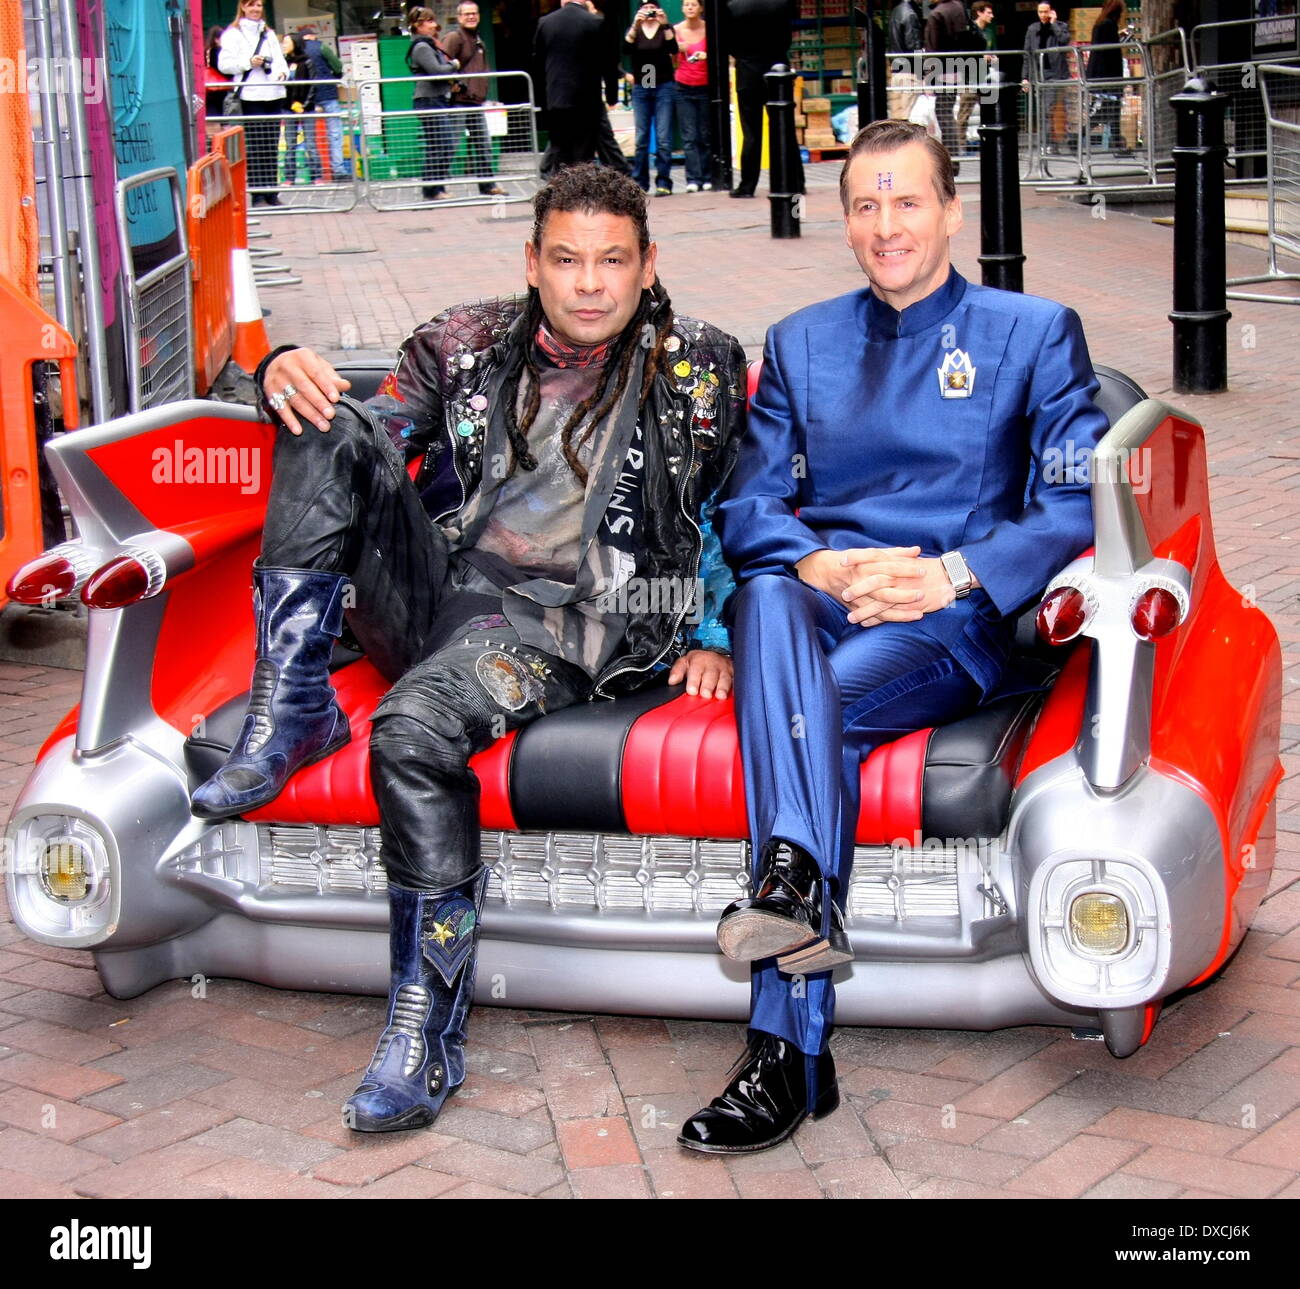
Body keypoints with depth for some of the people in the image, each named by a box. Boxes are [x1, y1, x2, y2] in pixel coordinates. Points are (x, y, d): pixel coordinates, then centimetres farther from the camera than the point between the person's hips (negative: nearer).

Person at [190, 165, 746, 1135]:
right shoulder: (467, 345, 15)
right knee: (331, 429, -16)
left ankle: (427, 1035, -26)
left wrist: (718, 635, 3)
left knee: (415, 731, -35)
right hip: (429, 590, 4)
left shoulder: (704, 368, 9)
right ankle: (290, 710, -19)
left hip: (554, 623, -4)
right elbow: (358, 451, 10)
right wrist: (283, 376, -11)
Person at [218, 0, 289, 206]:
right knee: (255, 145, -7)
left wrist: (283, 72, 0)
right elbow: (224, 64, -5)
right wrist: (248, 63, -17)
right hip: (251, 96, -6)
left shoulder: (269, 33, 23)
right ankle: (258, 192, -5)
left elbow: (280, 59, 21)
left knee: (272, 145, 5)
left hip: (274, 95, 6)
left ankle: (271, 191, 9)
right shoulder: (233, 34, 2)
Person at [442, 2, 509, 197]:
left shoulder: (478, 40, 19)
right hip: (459, 101, -8)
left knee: (483, 145, 11)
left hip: (476, 101, 8)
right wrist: (454, 85, -18)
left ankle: (488, 184, 18)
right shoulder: (455, 38, -8)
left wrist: (482, 92, 17)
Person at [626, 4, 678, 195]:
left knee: (663, 138, -7)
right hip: (640, 88, 2)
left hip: (664, 87, -2)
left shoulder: (666, 29, 5)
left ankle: (664, 183, -6)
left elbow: (673, 50, -12)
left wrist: (665, 25, -21)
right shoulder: (634, 30, 9)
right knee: (641, 138, 1)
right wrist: (636, 25, -19)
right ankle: (639, 183, 4)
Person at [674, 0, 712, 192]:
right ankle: (693, 180, -6)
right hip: (684, 88, 1)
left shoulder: (709, 29, 0)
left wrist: (706, 56, -16)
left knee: (706, 135, 1)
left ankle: (707, 178, 6)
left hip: (705, 88, -1)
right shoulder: (676, 30, 3)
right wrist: (679, 49, -12)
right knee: (689, 137, -4)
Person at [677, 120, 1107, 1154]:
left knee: (820, 703, -34)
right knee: (768, 594, -35)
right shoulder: (801, 342, 23)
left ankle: (785, 1048, -40)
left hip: (961, 625, -2)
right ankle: (796, 887, -53)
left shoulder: (1036, 332, 13)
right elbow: (748, 505, 13)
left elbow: (1073, 507, 1)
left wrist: (953, 575, -16)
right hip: (820, 597, 3)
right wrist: (819, 566, -10)